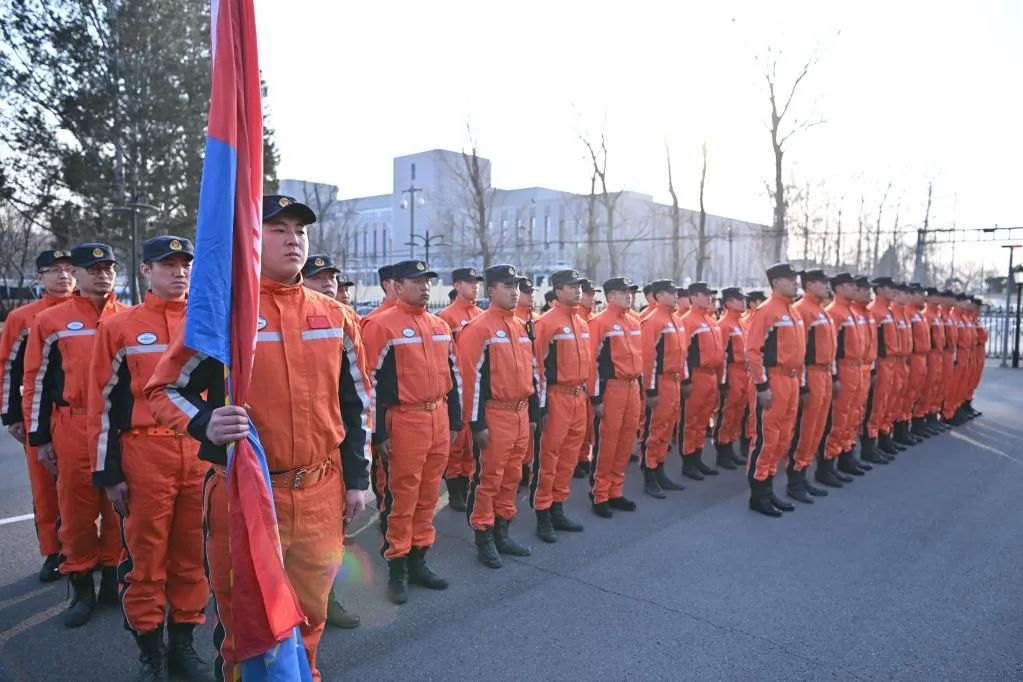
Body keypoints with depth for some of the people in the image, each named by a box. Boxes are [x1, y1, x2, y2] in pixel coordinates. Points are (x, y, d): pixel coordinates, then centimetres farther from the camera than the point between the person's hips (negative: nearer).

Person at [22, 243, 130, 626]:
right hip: (73, 429, -1)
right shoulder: (51, 321, 4)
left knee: (119, 507, 7)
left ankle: (113, 579, 22)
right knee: (77, 508, 5)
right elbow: (38, 383, 5)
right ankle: (81, 586, 19)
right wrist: (39, 439, 2)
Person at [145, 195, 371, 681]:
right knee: (244, 620, 13)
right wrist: (206, 425, -24)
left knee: (310, 614, 18)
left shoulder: (334, 315, 5)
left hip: (322, 494, 4)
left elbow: (355, 401, 11)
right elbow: (165, 390, -3)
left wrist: (357, 478, 8)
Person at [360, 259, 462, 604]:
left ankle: (418, 560, 28)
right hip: (405, 423, -6)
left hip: (439, 420, 6)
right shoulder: (382, 326, -8)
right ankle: (397, 569, 17)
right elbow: (372, 383, -10)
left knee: (428, 496, 14)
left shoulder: (441, 326, 12)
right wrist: (379, 433, -12)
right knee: (402, 499, 2)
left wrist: (454, 420, 16)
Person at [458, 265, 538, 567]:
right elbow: (472, 377, -14)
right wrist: (477, 423, -16)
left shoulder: (522, 327, 13)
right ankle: (484, 538, 15)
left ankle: (502, 532, 28)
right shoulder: (479, 328, -10)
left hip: (521, 413, 7)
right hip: (495, 415, -7)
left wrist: (533, 413, 16)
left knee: (512, 476, 14)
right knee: (488, 478, 2)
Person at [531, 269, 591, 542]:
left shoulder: (582, 323, 13)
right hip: (557, 397, -8)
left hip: (578, 396, 8)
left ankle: (558, 509, 25)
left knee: (569, 455, 13)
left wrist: (585, 391, 19)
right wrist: (541, 405, -15)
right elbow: (538, 366, -13)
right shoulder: (546, 322, -11)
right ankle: (542, 516, 9)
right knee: (547, 456, 0)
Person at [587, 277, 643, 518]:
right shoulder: (599, 322, -9)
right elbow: (592, 361, -13)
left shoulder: (634, 322, 14)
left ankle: (615, 491, 24)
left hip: (632, 388, 7)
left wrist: (640, 388, 17)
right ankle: (599, 495, 10)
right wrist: (596, 398, -15)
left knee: (626, 443, 11)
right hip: (611, 389, -7)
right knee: (606, 444, -1)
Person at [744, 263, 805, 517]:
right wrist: (762, 385, -19)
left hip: (791, 380, 9)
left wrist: (798, 381, 18)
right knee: (766, 438, -3)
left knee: (784, 438, 13)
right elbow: (753, 350, -17)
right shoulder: (766, 310, -12)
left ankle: (768, 488, 24)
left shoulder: (794, 312, 16)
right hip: (774, 381, -9)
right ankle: (758, 495, 6)